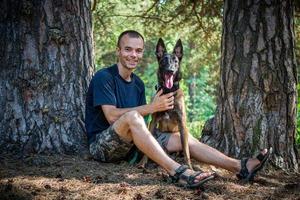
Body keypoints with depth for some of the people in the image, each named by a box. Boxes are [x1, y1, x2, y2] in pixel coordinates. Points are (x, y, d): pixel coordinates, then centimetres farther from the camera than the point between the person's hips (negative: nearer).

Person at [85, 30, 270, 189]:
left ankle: (240, 167, -7)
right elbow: (112, 116, -22)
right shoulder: (104, 77, -10)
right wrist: (152, 107, -23)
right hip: (102, 144, -7)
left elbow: (140, 125, 11)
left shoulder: (138, 83, 14)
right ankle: (177, 171, -44)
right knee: (131, 116, -36)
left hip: (131, 143, 8)